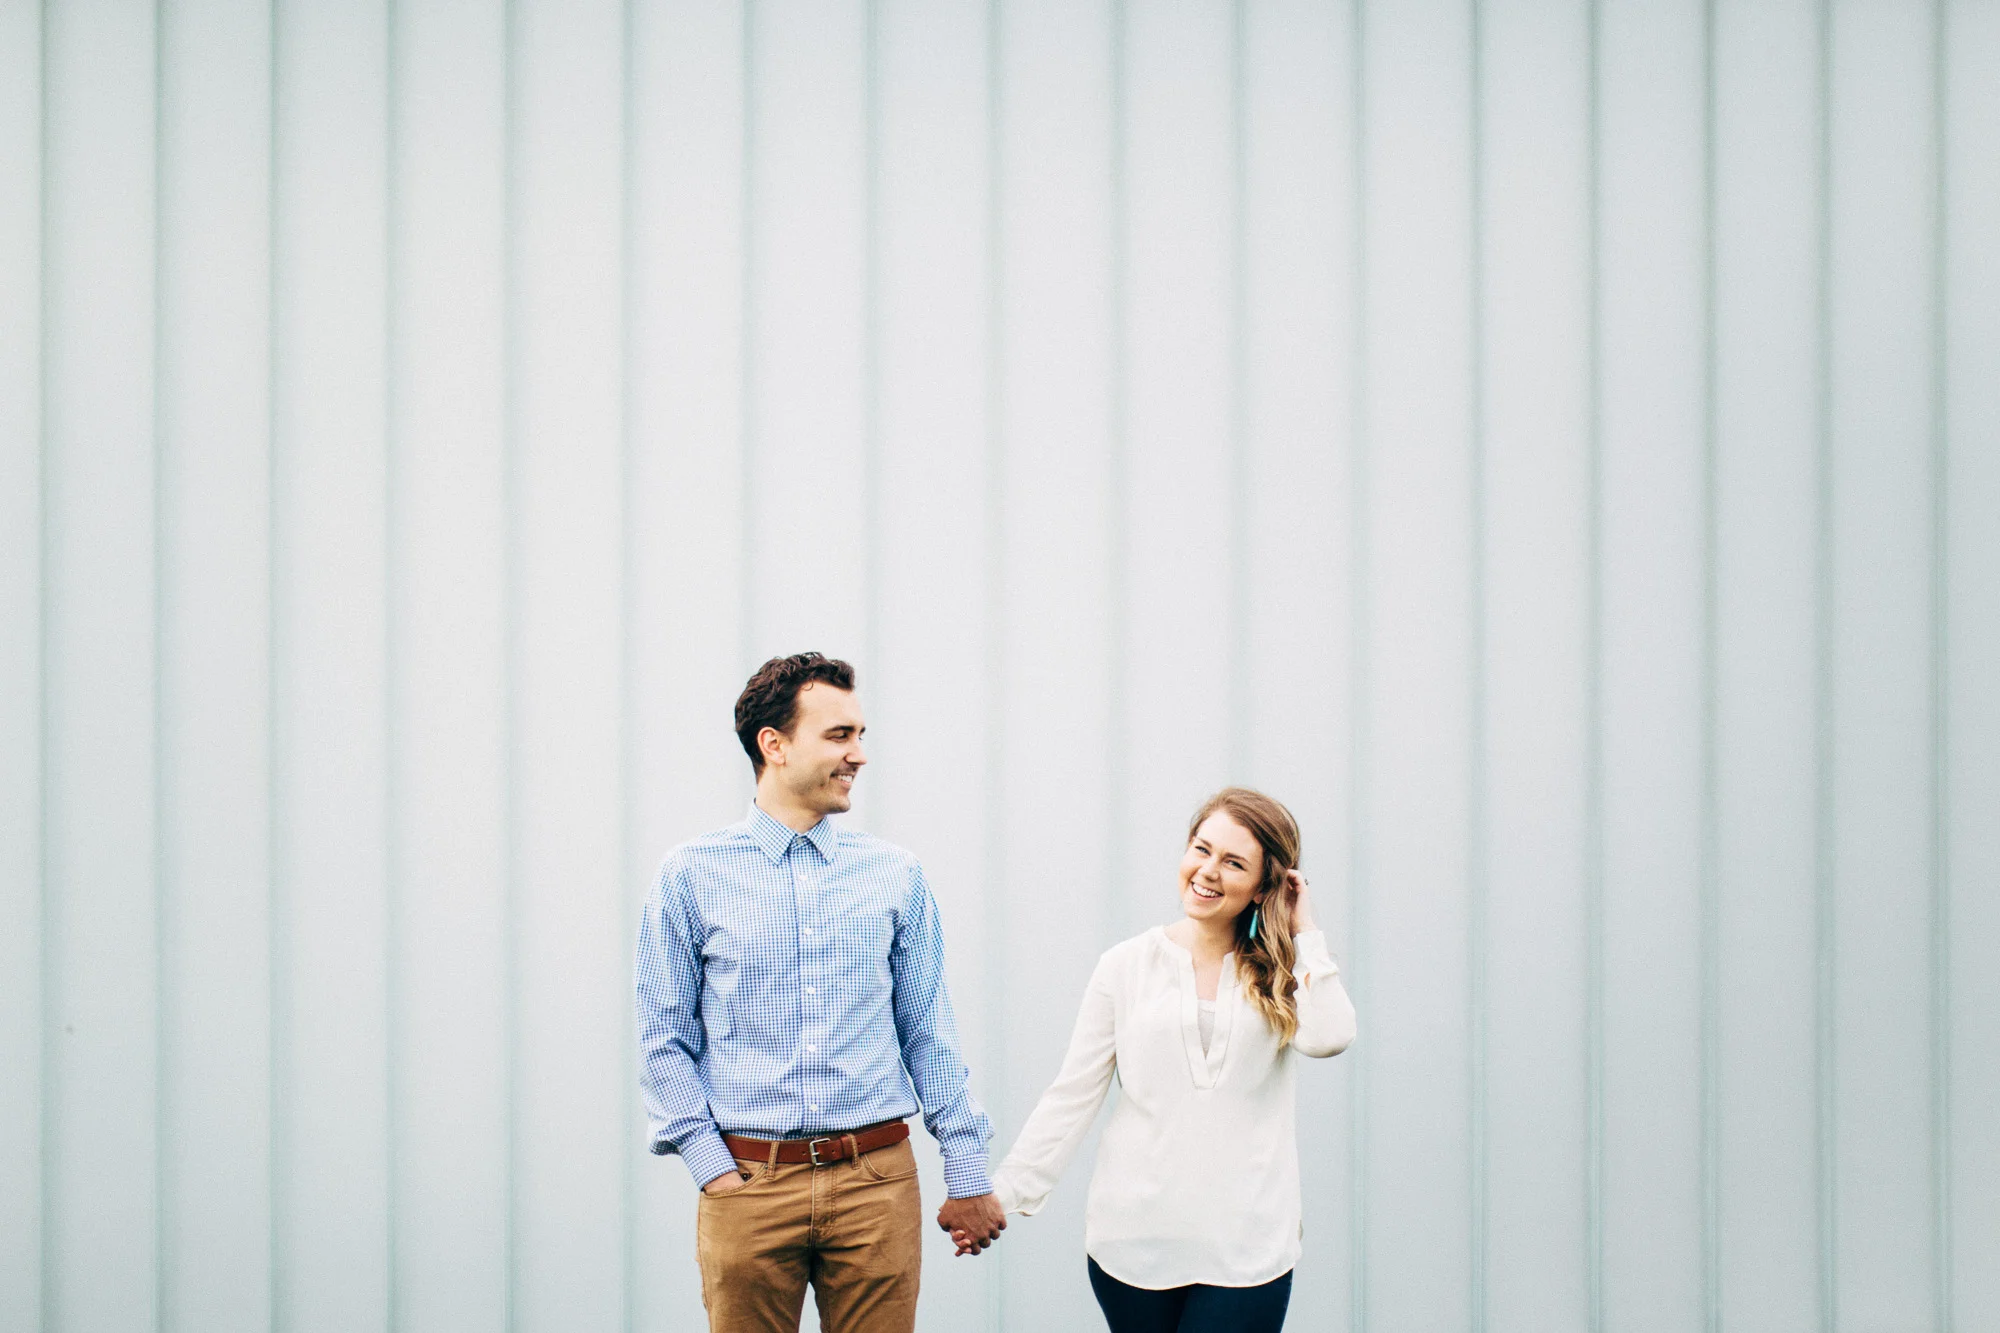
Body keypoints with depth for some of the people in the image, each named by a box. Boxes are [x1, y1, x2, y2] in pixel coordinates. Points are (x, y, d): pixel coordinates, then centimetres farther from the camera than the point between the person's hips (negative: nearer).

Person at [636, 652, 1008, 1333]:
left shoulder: (895, 874, 7)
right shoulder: (692, 875, 1)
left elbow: (929, 1034, 9)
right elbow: (664, 1043, 2)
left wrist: (967, 1174, 7)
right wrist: (712, 1168, -7)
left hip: (877, 1181, 2)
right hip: (748, 1183, -1)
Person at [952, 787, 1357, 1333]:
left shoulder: (1281, 975, 6)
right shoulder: (1127, 966, 6)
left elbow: (1327, 1037, -15)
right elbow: (1071, 1096, 7)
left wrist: (1305, 934, -4)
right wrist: (1006, 1193, 1)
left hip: (1246, 1248, -1)